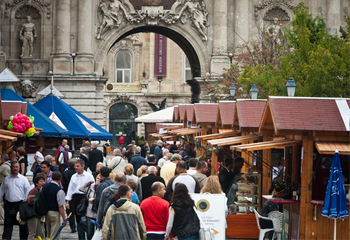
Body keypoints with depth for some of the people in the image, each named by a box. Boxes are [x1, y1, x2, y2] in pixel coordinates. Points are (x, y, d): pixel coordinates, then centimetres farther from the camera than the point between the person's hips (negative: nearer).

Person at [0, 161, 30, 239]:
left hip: (20, 204, -1)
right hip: (9, 205, 1)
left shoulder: (23, 179, 3)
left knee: (23, 225, 7)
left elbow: (28, 192, 2)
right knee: (7, 224, 0)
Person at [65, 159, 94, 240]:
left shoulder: (89, 176, 1)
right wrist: (67, 201, 11)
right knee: (78, 220, 7)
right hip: (75, 198, 5)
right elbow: (70, 189, 16)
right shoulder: (73, 176, 14)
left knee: (83, 220, -15)